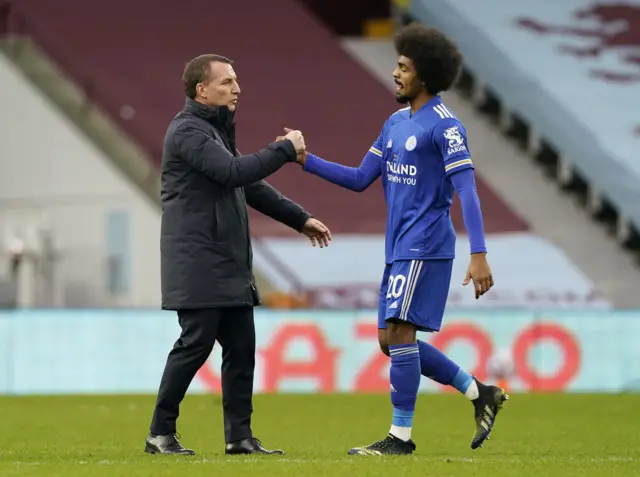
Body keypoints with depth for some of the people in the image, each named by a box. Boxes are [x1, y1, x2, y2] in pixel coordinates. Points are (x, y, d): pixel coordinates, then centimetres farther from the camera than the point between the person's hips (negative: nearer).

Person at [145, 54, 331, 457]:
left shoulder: (217, 129, 19)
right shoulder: (188, 131, -12)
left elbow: (250, 186, 25)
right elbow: (233, 173, -24)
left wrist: (300, 219, 22)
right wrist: (286, 150, -15)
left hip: (230, 263, 9)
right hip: (198, 262, -9)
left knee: (241, 346, 5)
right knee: (196, 343, -9)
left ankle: (240, 436, 6)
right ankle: (161, 433, -1)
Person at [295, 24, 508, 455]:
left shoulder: (445, 126, -12)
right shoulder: (396, 123, 14)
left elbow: (467, 191, -18)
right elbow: (360, 179, 18)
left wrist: (479, 254, -25)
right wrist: (306, 161, 9)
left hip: (425, 248, -9)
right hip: (399, 248, 9)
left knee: (399, 332, -13)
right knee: (390, 340, 9)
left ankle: (401, 436, -6)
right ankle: (480, 394, 17)